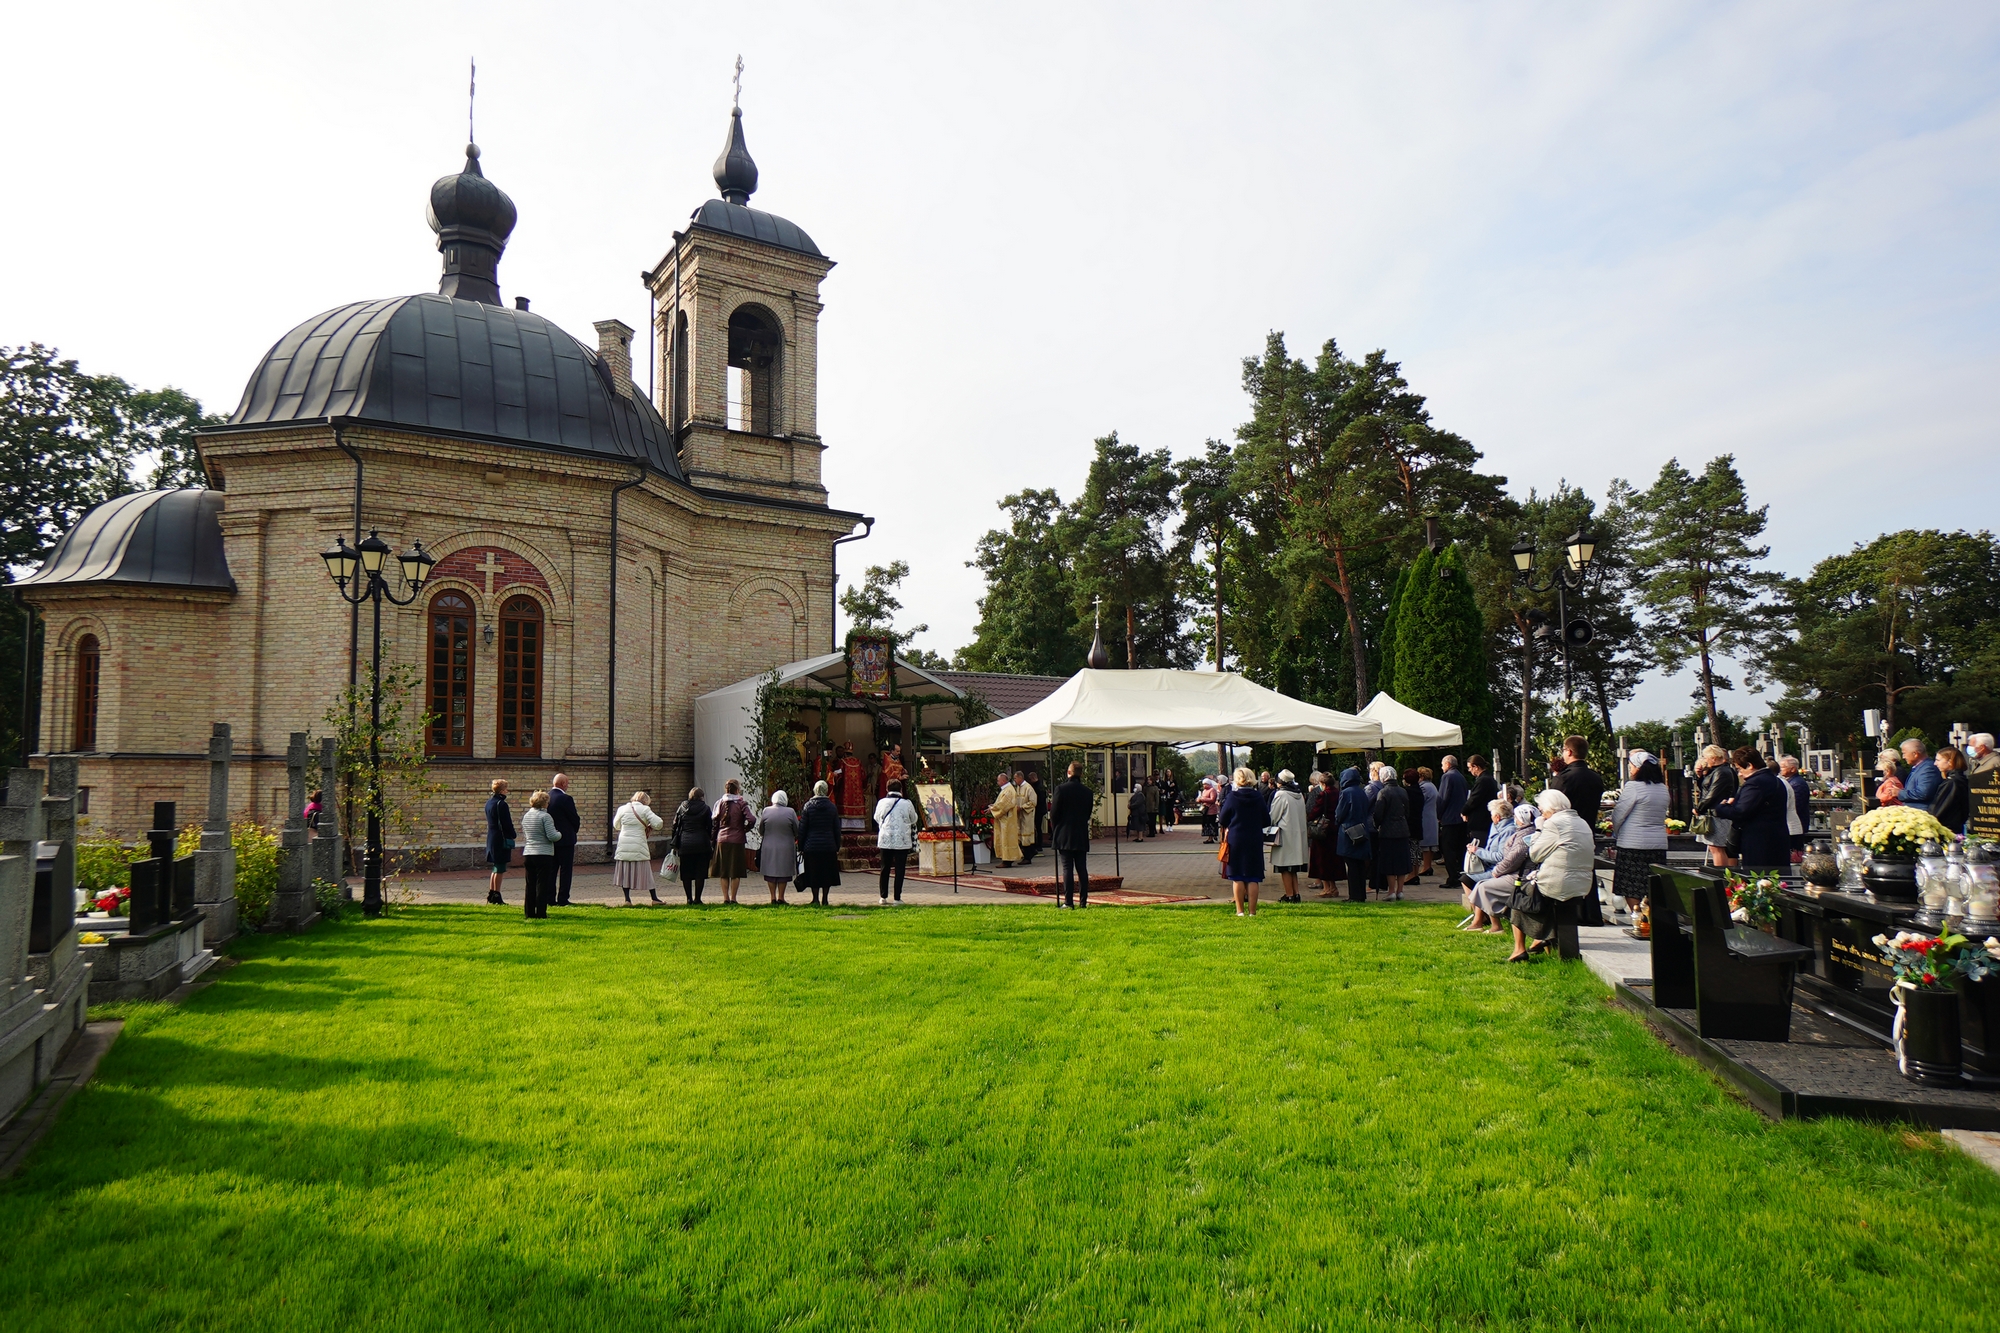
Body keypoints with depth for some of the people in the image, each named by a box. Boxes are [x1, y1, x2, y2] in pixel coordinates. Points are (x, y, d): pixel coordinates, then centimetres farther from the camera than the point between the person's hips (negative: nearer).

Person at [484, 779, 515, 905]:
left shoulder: (489, 802, 12)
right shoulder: (501, 804, -16)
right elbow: (507, 824, -16)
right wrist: (512, 837, -7)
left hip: (491, 837, 9)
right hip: (501, 839, -9)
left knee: (495, 868, 17)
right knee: (500, 869, -3)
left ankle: (491, 894, 20)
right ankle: (497, 897, 0)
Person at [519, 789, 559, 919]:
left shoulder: (526, 816, 11)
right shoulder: (545, 816, -12)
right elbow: (552, 836, -17)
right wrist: (559, 834, 3)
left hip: (528, 854, 7)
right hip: (543, 854, -7)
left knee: (530, 884, 11)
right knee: (542, 884, -2)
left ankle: (529, 912, 13)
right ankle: (541, 913, -1)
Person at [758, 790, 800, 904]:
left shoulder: (766, 811, -5)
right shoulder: (790, 812, -10)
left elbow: (760, 830, 5)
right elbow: (797, 831, -4)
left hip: (769, 847, 1)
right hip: (786, 848, -1)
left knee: (770, 871, 10)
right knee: (783, 872, 7)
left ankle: (773, 897, 10)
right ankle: (780, 897, 8)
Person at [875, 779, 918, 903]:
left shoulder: (881, 802, -1)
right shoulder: (907, 803, -6)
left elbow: (877, 819, 14)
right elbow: (913, 821, 7)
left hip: (885, 840, 2)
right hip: (902, 841, -2)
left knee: (885, 869, 13)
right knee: (899, 869, 3)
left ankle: (883, 896, 15)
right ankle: (897, 898, 3)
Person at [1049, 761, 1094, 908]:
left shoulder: (1061, 788, -10)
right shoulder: (1087, 791, 2)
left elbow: (1054, 812, -6)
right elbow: (1088, 813, 9)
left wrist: (1055, 830, 8)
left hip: (1064, 836, -3)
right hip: (1082, 836, 3)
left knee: (1067, 869, -2)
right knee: (1082, 869, 7)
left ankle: (1069, 901, -4)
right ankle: (1083, 901, 8)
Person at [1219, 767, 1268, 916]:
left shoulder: (1232, 797, -8)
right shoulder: (1258, 797, -2)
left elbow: (1222, 820, -3)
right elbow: (1266, 821, 5)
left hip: (1235, 839, -2)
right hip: (1255, 841, 2)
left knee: (1237, 877, 6)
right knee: (1253, 878, 4)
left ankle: (1240, 911, 7)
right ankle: (1252, 912, 4)